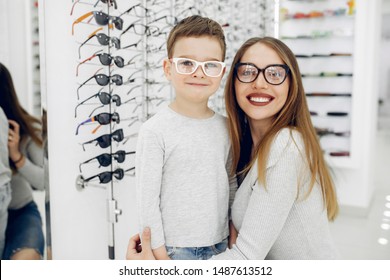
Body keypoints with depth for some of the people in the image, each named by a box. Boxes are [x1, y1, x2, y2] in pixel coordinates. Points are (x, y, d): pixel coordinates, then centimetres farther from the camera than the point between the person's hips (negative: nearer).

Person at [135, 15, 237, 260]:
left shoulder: (226, 127, 0)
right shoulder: (155, 131, -14)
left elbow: (232, 184, 9)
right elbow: (147, 199, -12)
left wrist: (235, 236, 8)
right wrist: (159, 254, -9)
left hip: (220, 245, 5)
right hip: (175, 249, -4)